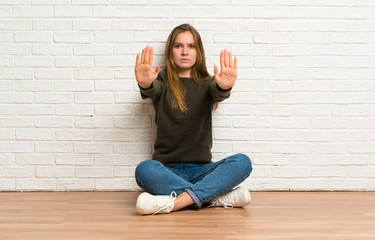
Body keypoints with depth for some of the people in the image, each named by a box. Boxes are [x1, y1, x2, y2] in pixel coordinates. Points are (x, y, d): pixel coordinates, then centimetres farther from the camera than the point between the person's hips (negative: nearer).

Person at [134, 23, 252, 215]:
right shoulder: (162, 82, 8)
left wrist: (224, 86, -39)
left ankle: (173, 202, -34)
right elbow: (152, 90, -16)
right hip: (167, 170, -1)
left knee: (242, 162, -25)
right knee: (144, 170, -34)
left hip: (200, 170, 1)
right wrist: (145, 84, -41)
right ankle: (217, 197, -28)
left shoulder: (206, 84, 10)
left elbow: (217, 93, -13)